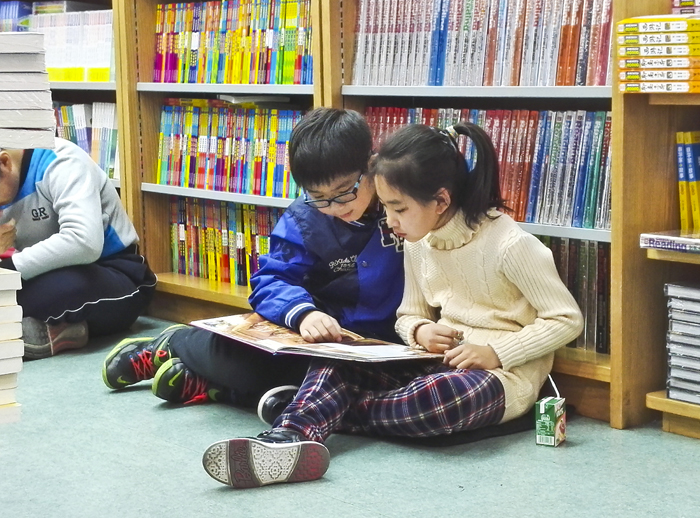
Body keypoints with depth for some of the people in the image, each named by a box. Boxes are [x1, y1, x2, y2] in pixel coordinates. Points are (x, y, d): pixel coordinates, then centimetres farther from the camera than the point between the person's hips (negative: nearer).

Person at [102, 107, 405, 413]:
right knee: (237, 350, -27)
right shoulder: (303, 217, -4)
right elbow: (271, 282, -11)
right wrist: (302, 312, -33)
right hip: (323, 333, 1)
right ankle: (173, 344, 11)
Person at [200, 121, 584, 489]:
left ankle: (322, 409, -17)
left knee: (438, 396, -40)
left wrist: (494, 352, -21)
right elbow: (408, 316, 15)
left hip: (504, 373, -6)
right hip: (443, 360, 7)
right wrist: (421, 331, -10)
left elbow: (566, 319, -12)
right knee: (336, 360, -15)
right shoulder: (419, 242, 5)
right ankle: (290, 439, -44)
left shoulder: (509, 245, -15)